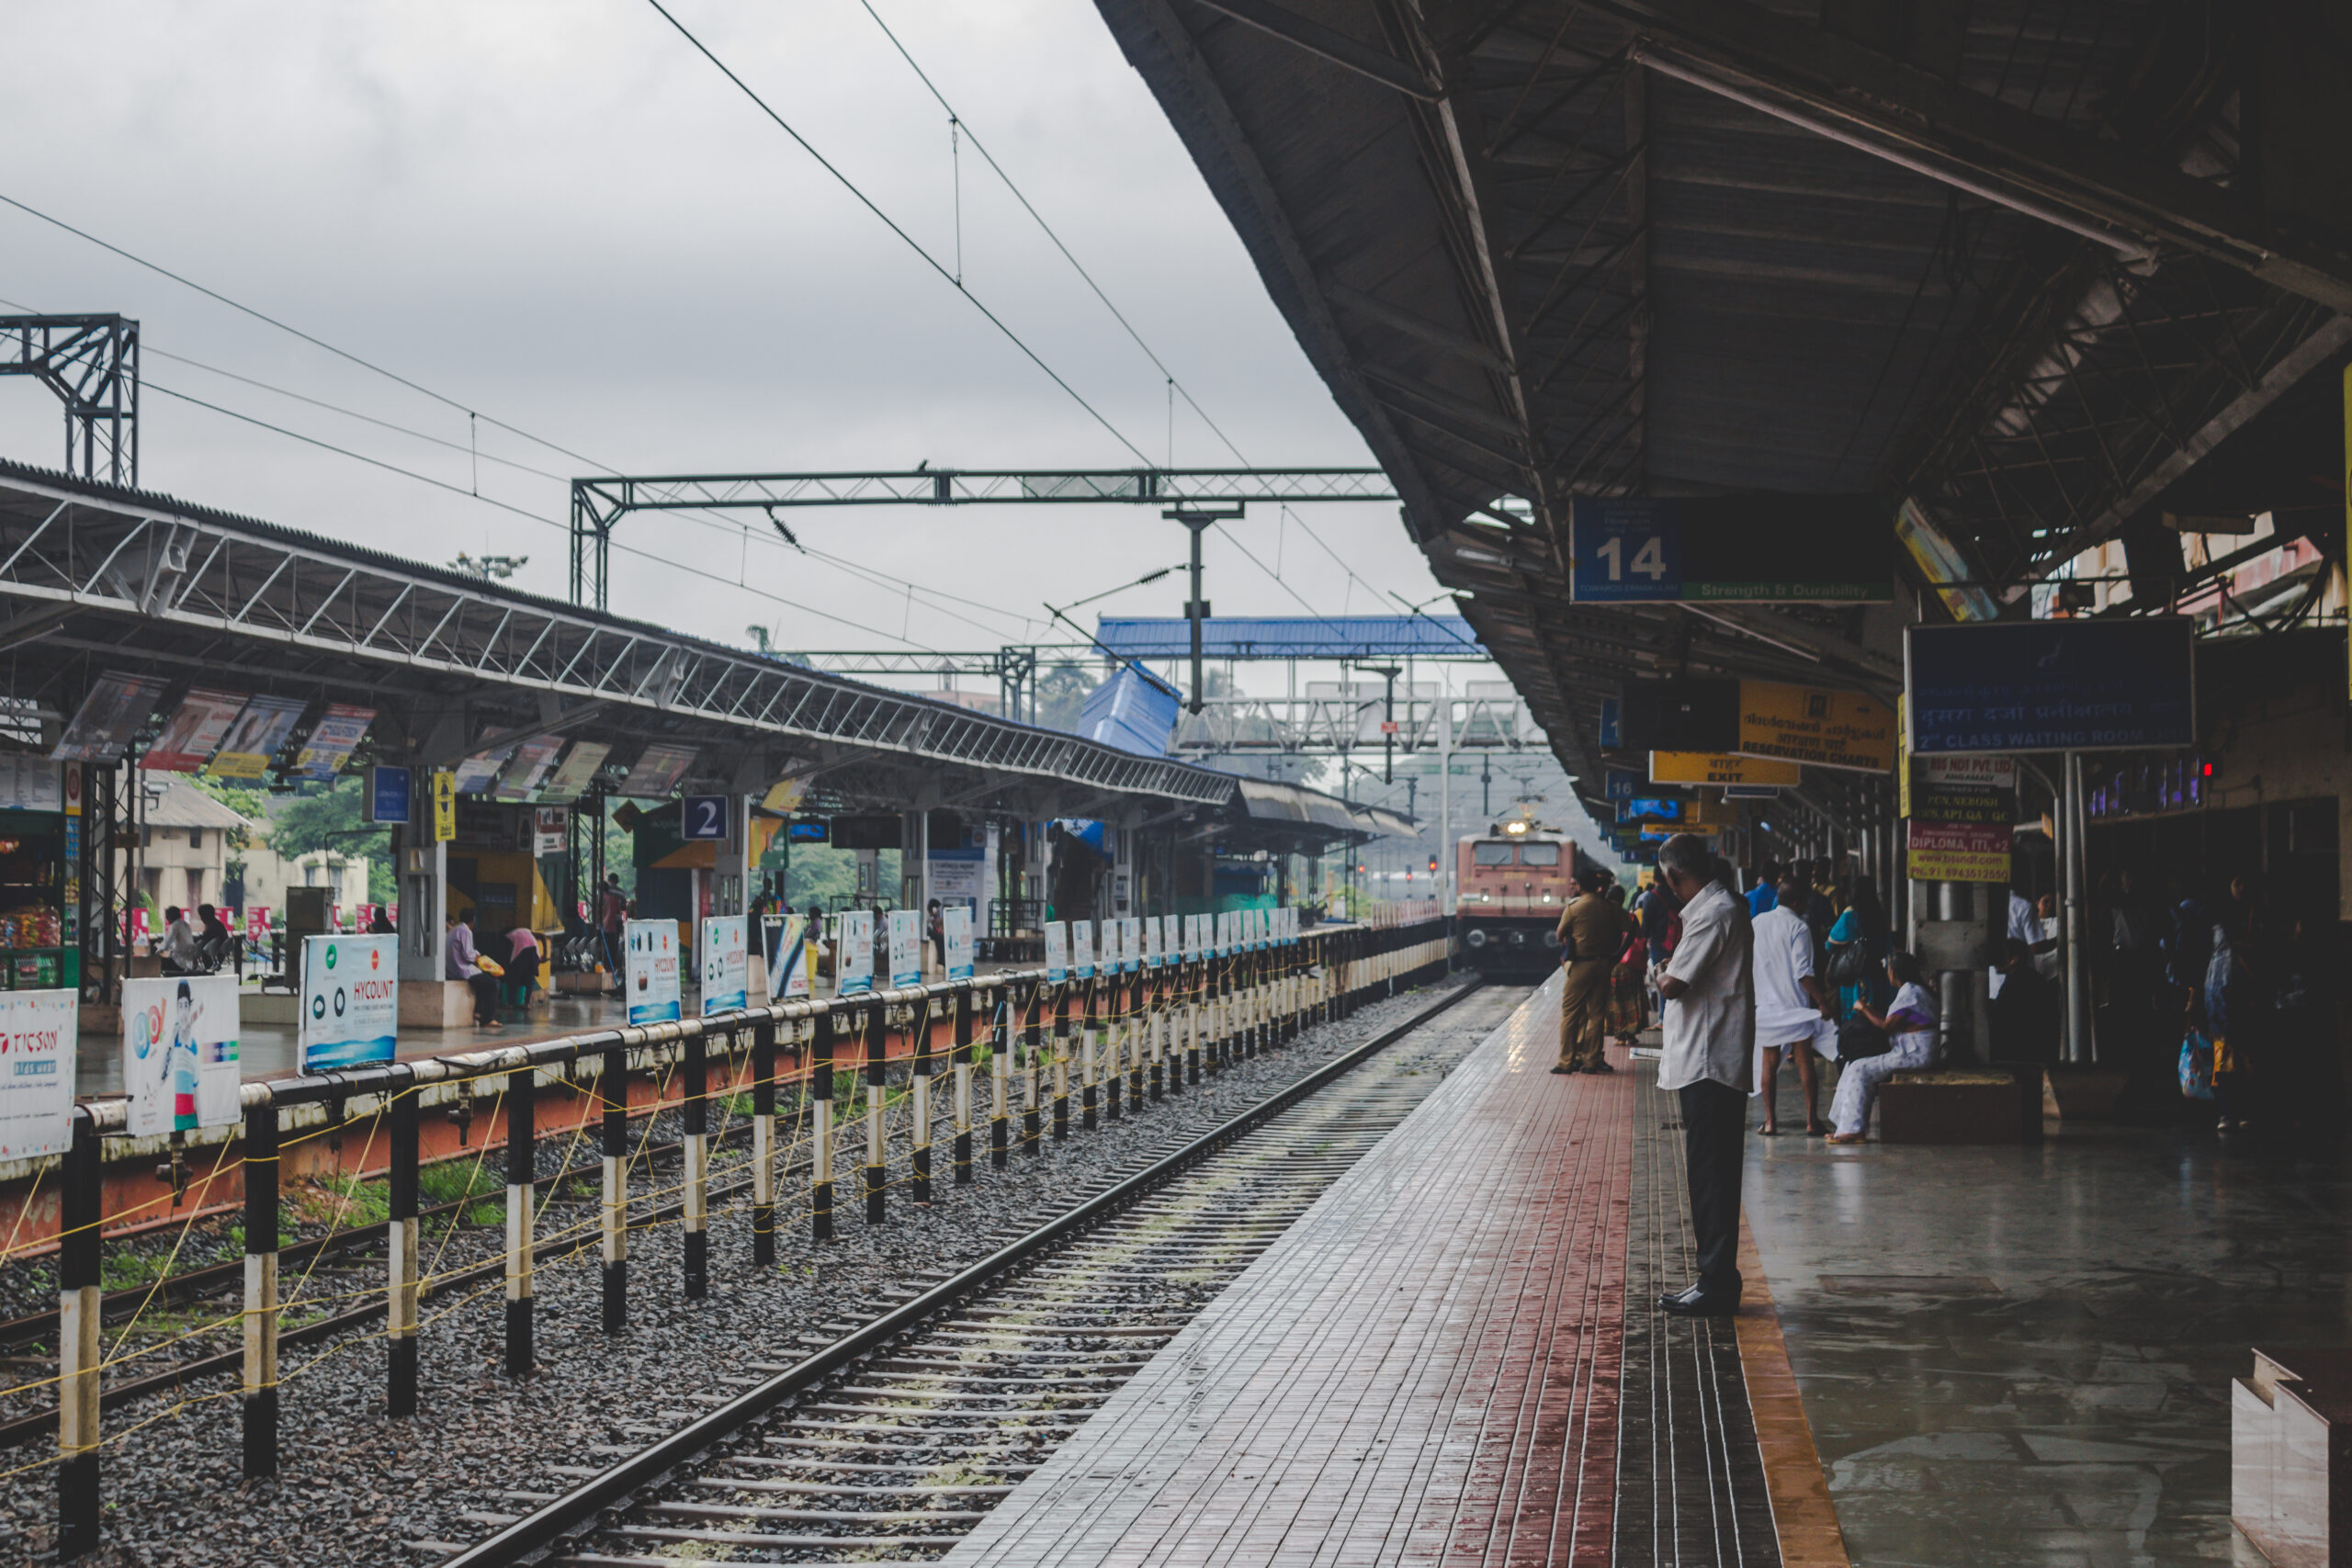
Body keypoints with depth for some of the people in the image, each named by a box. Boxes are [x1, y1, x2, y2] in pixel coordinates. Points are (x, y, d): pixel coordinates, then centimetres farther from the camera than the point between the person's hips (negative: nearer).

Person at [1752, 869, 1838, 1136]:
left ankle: (1770, 1121, 7)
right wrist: (1823, 1001, -13)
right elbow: (1803, 973, -18)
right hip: (1795, 1004, -4)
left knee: (1769, 1062, 9)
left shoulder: (1757, 922, 5)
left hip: (1765, 1003, 4)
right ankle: (1811, 1121, 2)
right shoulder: (1798, 927, -13)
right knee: (1805, 1062, 2)